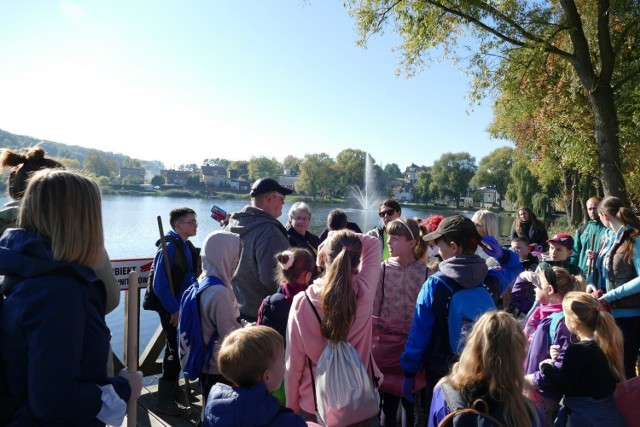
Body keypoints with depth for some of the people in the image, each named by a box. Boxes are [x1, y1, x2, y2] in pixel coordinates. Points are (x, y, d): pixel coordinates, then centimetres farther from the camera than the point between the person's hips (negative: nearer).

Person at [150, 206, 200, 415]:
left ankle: (173, 390, 37)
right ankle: (164, 400, 15)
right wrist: (174, 310, -20)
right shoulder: (169, 247, -19)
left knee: (179, 349, 20)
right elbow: (159, 285, -23)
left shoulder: (186, 246, 7)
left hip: (183, 307, 8)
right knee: (175, 351, 0)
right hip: (172, 310, -8)